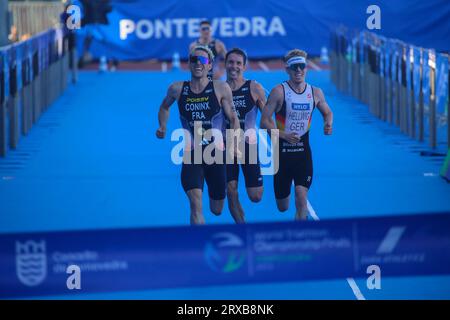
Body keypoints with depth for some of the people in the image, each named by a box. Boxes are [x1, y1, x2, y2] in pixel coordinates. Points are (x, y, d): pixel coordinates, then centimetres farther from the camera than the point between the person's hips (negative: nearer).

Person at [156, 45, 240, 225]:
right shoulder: (177, 89, 1)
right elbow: (164, 107, 22)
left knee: (217, 210, 14)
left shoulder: (221, 89, -4)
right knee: (196, 203, -22)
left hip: (216, 154, 0)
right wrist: (163, 127, 5)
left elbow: (233, 118, 2)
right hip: (191, 155, 0)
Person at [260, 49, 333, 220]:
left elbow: (327, 112, 19)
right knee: (283, 207, 11)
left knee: (301, 197, -17)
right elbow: (264, 121, -11)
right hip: (282, 151, -1)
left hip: (303, 150, 2)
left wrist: (328, 124, -5)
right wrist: (284, 135, -26)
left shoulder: (315, 93, 1)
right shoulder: (279, 92, -11)